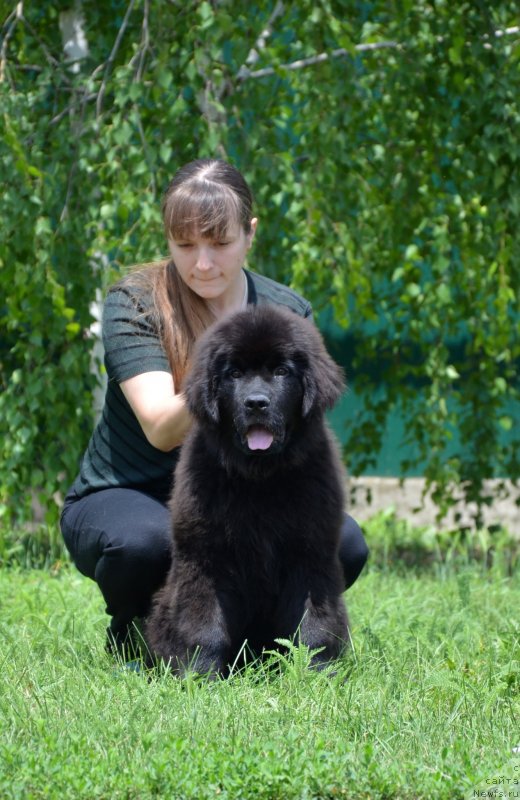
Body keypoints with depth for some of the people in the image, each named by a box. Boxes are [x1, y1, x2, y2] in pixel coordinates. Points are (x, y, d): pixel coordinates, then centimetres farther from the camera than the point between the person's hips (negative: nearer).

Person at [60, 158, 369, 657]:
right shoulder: (134, 304, -13)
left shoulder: (287, 313, -2)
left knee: (344, 543, -23)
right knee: (143, 540, -39)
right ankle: (130, 639, -4)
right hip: (122, 499, -3)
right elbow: (160, 431, -26)